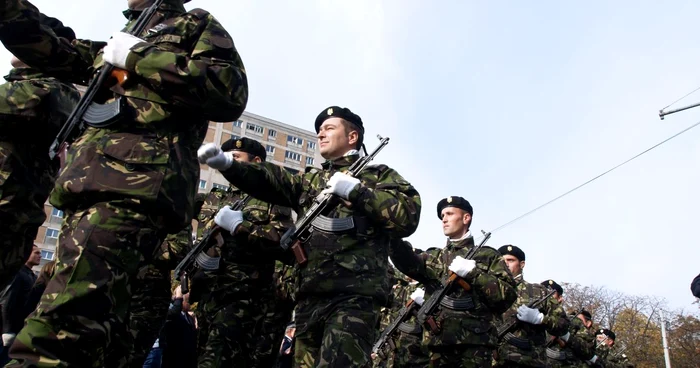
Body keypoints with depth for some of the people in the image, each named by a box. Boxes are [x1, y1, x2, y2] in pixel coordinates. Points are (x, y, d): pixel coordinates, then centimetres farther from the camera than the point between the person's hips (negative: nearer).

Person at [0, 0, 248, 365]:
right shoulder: (124, 37, 33)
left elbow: (231, 93, -6)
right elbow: (49, 51, 30)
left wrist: (139, 59, -5)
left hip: (137, 185, -8)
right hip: (87, 184, 9)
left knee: (58, 331, -20)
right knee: (95, 321, 12)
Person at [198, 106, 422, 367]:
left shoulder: (378, 175, 9)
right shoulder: (310, 179, 25)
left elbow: (408, 217, -7)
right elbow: (267, 180, 8)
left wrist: (356, 191, -11)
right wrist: (227, 163, -10)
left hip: (354, 296, -6)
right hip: (310, 296, 6)